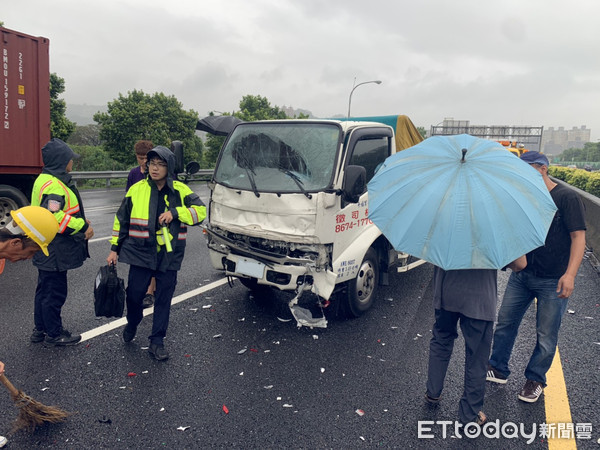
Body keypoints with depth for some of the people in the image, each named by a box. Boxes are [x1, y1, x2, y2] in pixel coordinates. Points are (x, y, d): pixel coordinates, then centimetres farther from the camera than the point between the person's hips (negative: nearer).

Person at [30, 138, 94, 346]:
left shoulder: (45, 180, 13)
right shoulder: (54, 185, -22)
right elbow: (55, 217, -30)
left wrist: (79, 221, 13)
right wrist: (82, 227, -21)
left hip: (46, 250, 11)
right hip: (54, 251, -11)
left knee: (45, 289, 20)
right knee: (55, 292, 2)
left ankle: (41, 330, 34)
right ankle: (54, 334, 16)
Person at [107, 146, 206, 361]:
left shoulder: (180, 190, 0)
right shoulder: (136, 190, 2)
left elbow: (200, 211, -4)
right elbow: (121, 219, 9)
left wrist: (175, 212, -17)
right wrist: (115, 248, 9)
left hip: (169, 255, 0)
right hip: (140, 253, 0)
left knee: (163, 299, 5)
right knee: (134, 294, 5)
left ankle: (157, 342, 19)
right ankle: (132, 324, 38)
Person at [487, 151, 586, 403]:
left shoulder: (567, 198, -10)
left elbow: (578, 237, -14)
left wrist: (570, 274, -23)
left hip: (553, 281, -5)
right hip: (522, 275, 6)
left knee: (546, 335, 8)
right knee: (505, 322, 10)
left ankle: (535, 380, 27)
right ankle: (498, 370, 26)